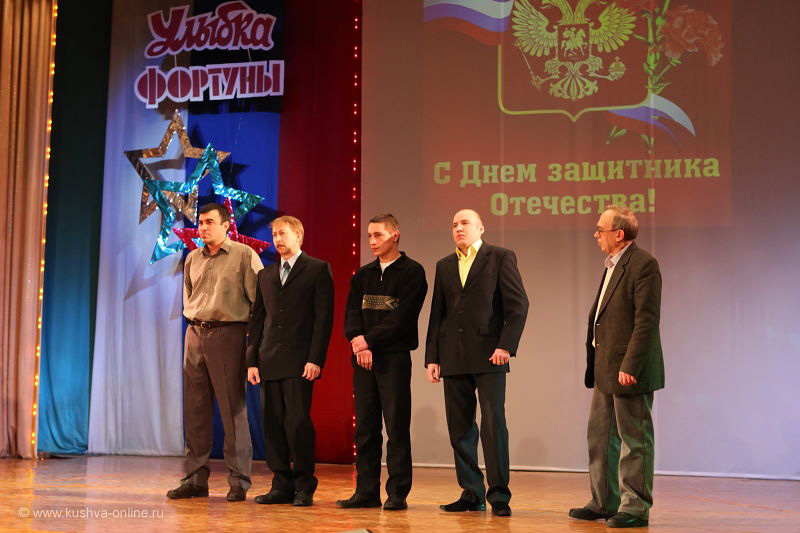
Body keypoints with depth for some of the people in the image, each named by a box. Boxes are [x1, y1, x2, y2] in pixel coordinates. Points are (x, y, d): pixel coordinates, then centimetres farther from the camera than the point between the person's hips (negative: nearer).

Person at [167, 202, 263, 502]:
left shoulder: (245, 255, -2)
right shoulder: (192, 259, 15)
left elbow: (259, 300, -4)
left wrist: (253, 336, -7)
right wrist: (194, 320, 14)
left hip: (228, 334, -6)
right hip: (195, 334, 6)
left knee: (233, 409, -5)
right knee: (195, 409, 6)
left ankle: (239, 482, 0)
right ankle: (196, 479, 12)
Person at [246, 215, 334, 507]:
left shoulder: (318, 269, 3)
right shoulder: (266, 275, 19)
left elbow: (324, 317, -4)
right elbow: (257, 319, 17)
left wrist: (315, 359, -12)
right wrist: (252, 360, 9)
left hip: (299, 361, -5)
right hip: (269, 361, 5)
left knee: (298, 422, -9)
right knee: (274, 425, 4)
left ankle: (304, 487, 1)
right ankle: (282, 485, 11)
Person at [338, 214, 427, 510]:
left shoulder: (412, 272, -1)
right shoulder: (362, 275, 16)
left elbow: (403, 318, -10)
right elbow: (352, 313, 9)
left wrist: (369, 340, -12)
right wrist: (358, 343, -9)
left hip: (394, 357, -5)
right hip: (363, 357, 5)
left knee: (397, 427, -3)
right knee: (365, 427, 6)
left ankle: (397, 494, 2)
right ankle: (367, 492, 11)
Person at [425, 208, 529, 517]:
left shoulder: (501, 258, 2)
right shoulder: (444, 266, 16)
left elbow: (518, 304, -4)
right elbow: (437, 314, 16)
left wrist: (506, 346, -13)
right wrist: (432, 357, 9)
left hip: (488, 354, -5)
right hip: (453, 358, 5)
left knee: (493, 423, -7)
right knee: (460, 428, 6)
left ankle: (499, 496, 0)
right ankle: (472, 494, 14)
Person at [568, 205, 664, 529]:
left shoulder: (643, 264, -14)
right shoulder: (613, 264, 16)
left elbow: (647, 320, -20)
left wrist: (630, 367, -23)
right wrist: (595, 364, 15)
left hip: (628, 369, -10)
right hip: (605, 369, 10)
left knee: (634, 439, 0)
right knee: (601, 436, 15)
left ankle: (635, 508, 8)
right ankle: (605, 503, 25)